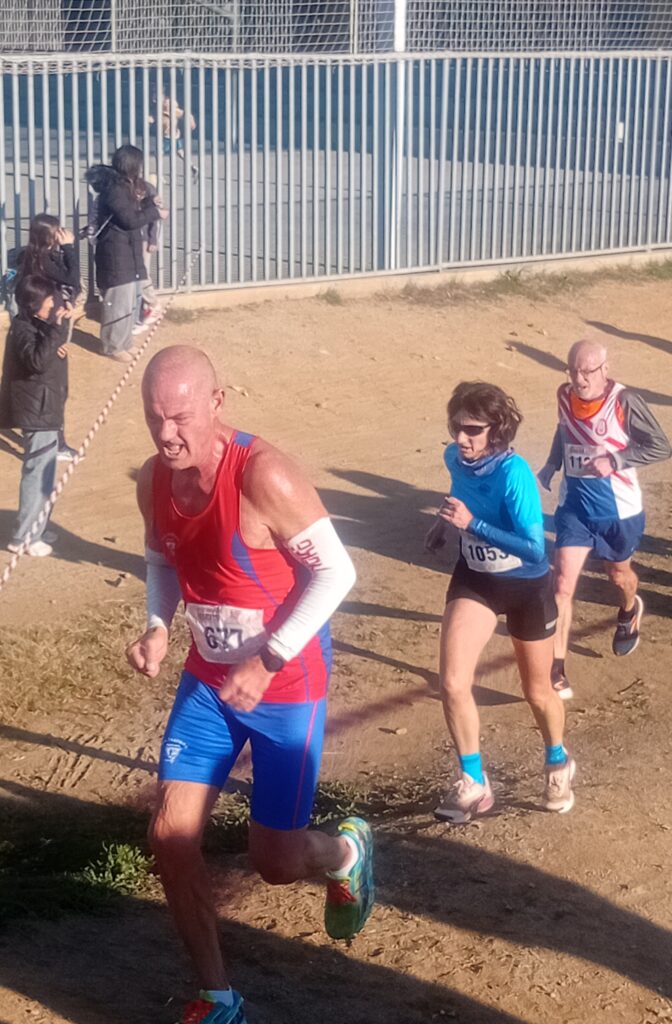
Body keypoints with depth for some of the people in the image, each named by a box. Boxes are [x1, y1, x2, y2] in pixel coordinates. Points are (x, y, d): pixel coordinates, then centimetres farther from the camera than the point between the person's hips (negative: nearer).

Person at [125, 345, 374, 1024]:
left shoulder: (263, 476, -27)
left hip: (286, 686, -6)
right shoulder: (154, 481, -6)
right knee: (170, 837, -1)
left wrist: (267, 662, -25)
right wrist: (157, 628, -6)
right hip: (208, 680, 6)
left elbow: (335, 571, -21)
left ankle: (347, 851, 40)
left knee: (275, 862, 2)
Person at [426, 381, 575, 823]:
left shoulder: (513, 472, -30)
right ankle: (474, 784, 4)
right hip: (475, 579, 4)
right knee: (452, 684, -14)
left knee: (538, 692, 14)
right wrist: (447, 521, 1)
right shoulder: (456, 458, -11)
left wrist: (471, 524, -38)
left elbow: (535, 549, -35)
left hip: (527, 586, -4)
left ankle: (559, 765, 45)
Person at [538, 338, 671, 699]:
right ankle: (556, 672, -7)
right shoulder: (565, 396, -6)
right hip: (574, 507, 3)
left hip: (618, 510, -3)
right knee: (562, 584, -9)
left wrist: (614, 460, -26)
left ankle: (629, 611, 61)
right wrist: (551, 466, 0)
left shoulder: (624, 401, -21)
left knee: (618, 573, 23)